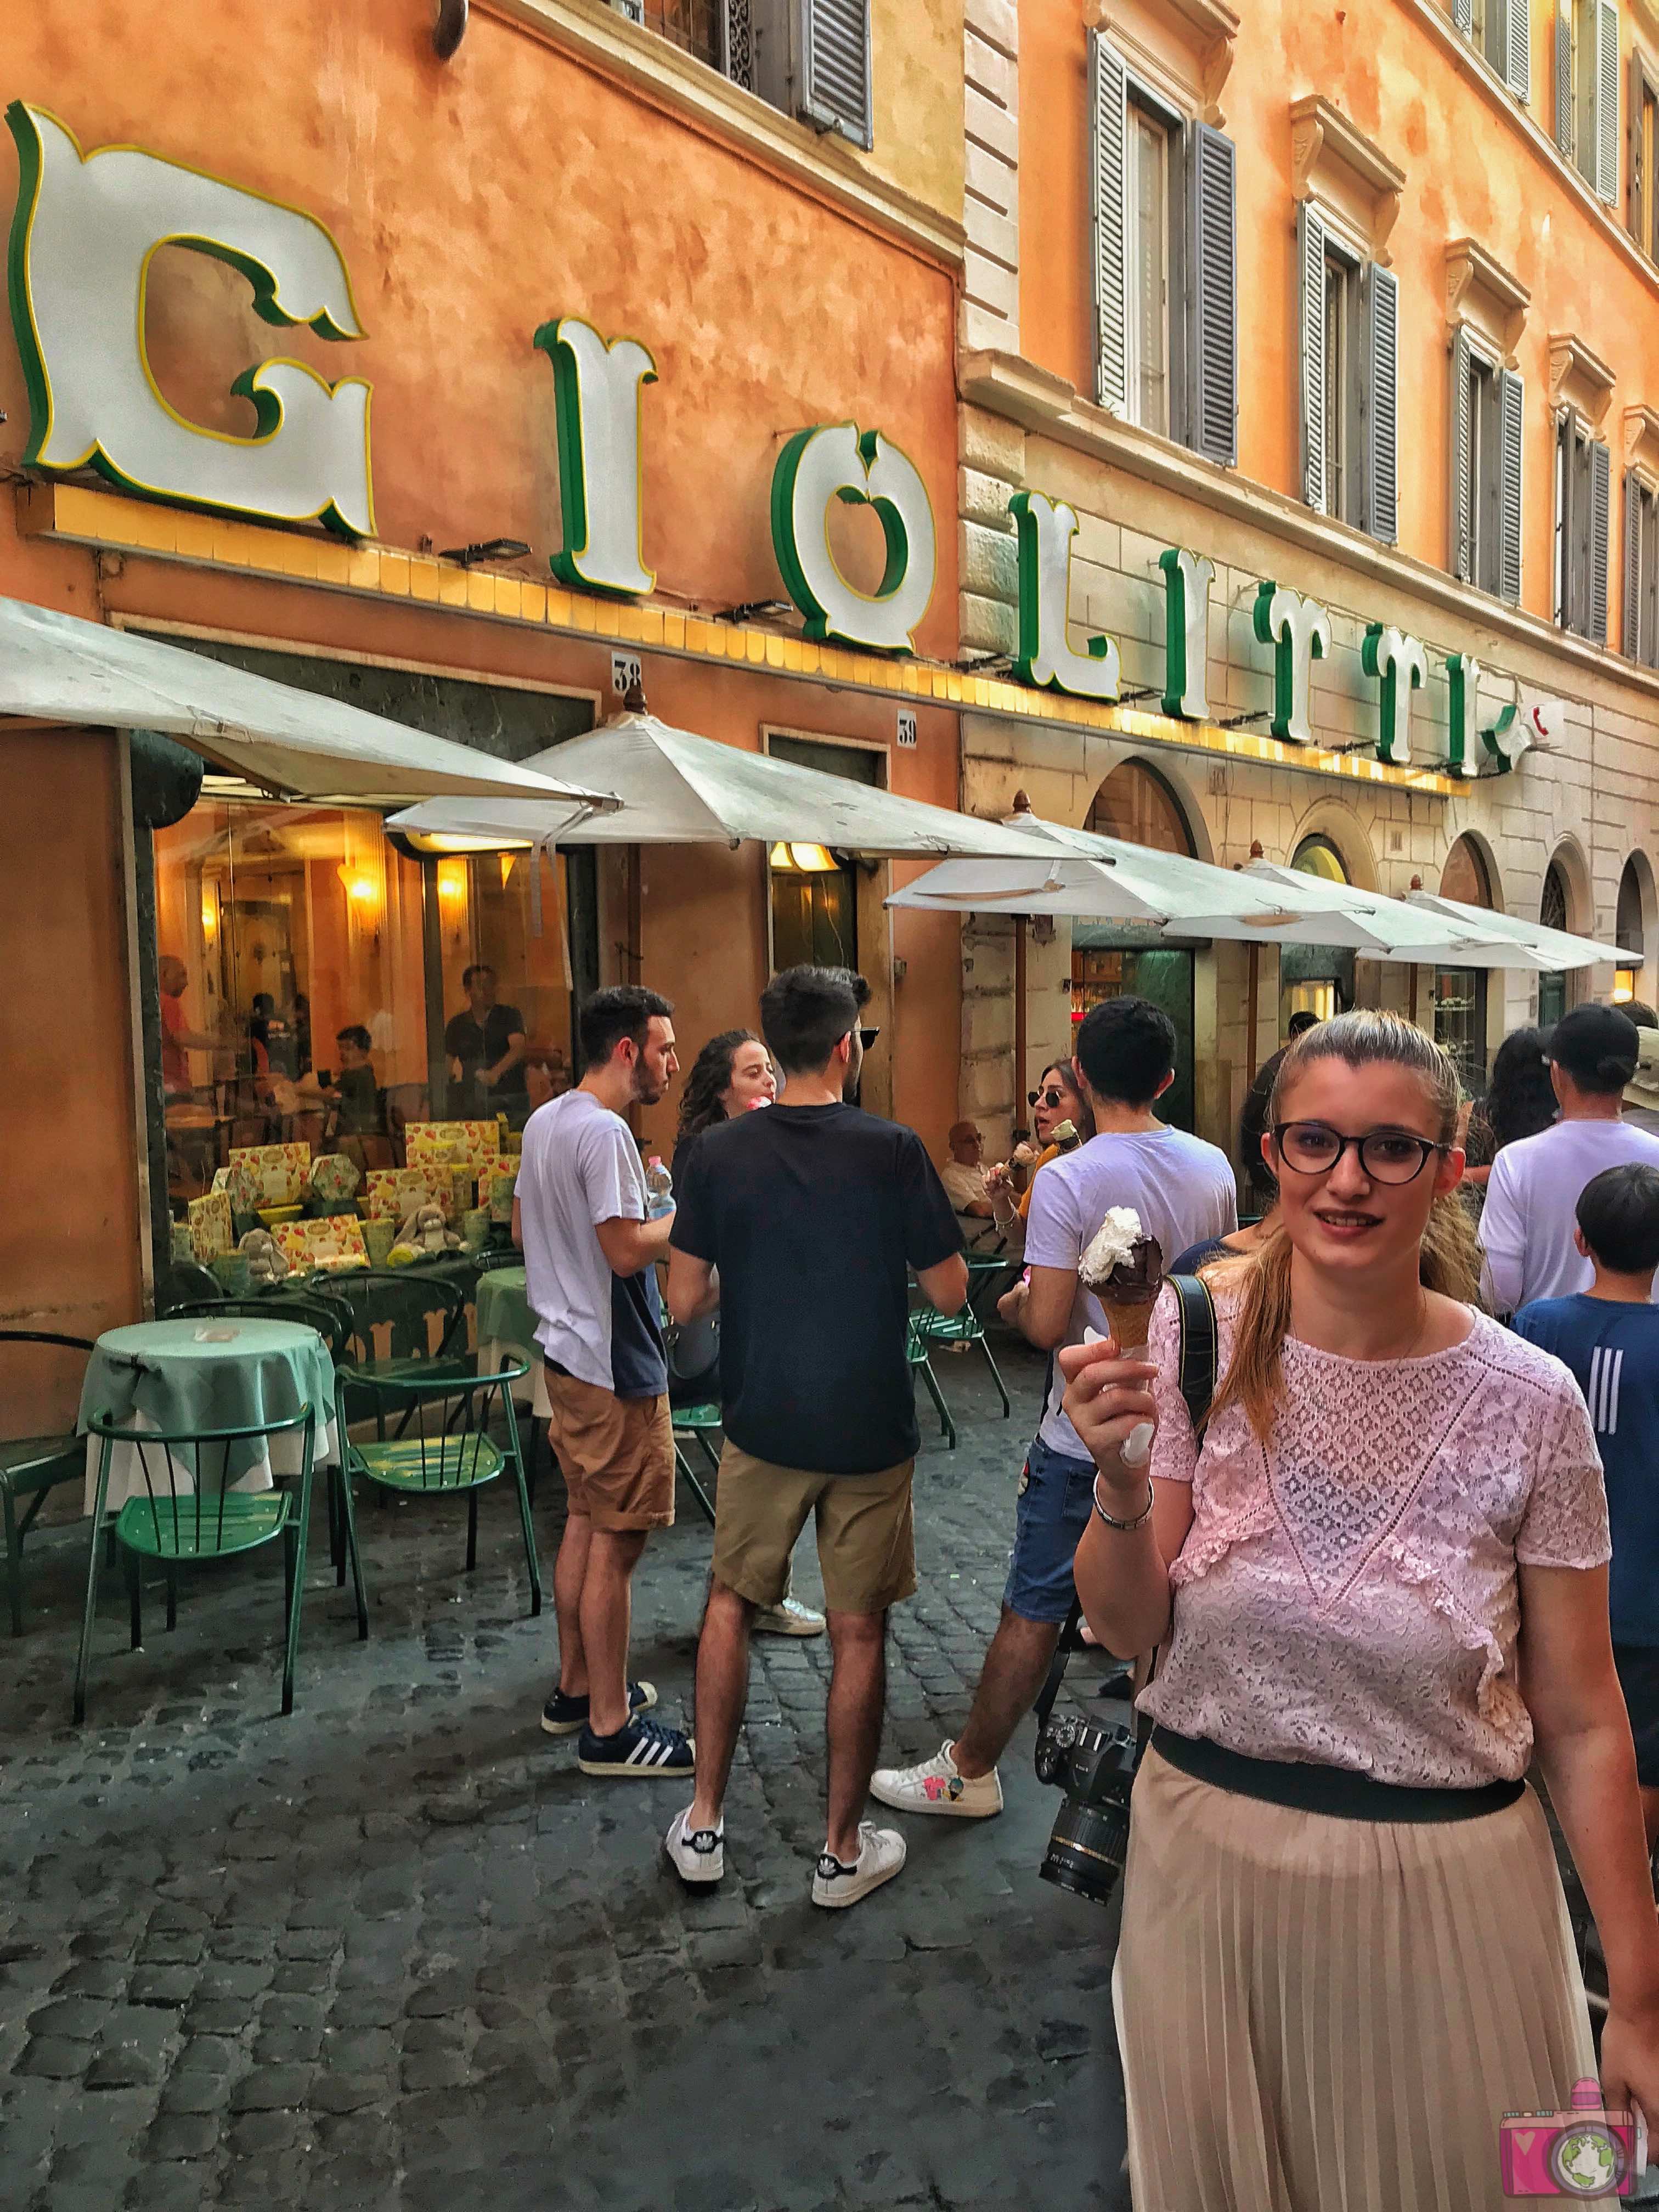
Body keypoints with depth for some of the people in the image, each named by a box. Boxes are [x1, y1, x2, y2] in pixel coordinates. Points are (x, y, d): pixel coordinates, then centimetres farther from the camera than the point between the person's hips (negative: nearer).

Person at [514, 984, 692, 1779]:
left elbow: (523, 1230, 17)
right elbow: (626, 1251, -25)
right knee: (616, 1541, -1)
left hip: (564, 1350, 10)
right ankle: (609, 1728, 9)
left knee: (585, 1523, 19)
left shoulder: (543, 1121, 9)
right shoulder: (604, 1132, -21)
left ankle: (576, 1688, 31)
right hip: (614, 1366, -10)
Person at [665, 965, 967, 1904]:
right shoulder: (893, 1152, -13)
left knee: (732, 1604, 20)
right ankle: (845, 1849, 24)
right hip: (870, 1431, -2)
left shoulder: (719, 1153, -7)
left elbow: (685, 1301, -3)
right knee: (859, 1633, 11)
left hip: (763, 1425, 2)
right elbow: (951, 1291, -7)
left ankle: (705, 1825, 27)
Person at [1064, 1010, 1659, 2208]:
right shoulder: (1198, 1338, -11)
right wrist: (1119, 1479, -24)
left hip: (1444, 1888, -1)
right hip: (1206, 1853, 2)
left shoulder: (1528, 1401, -14)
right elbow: (1131, 1631, -5)